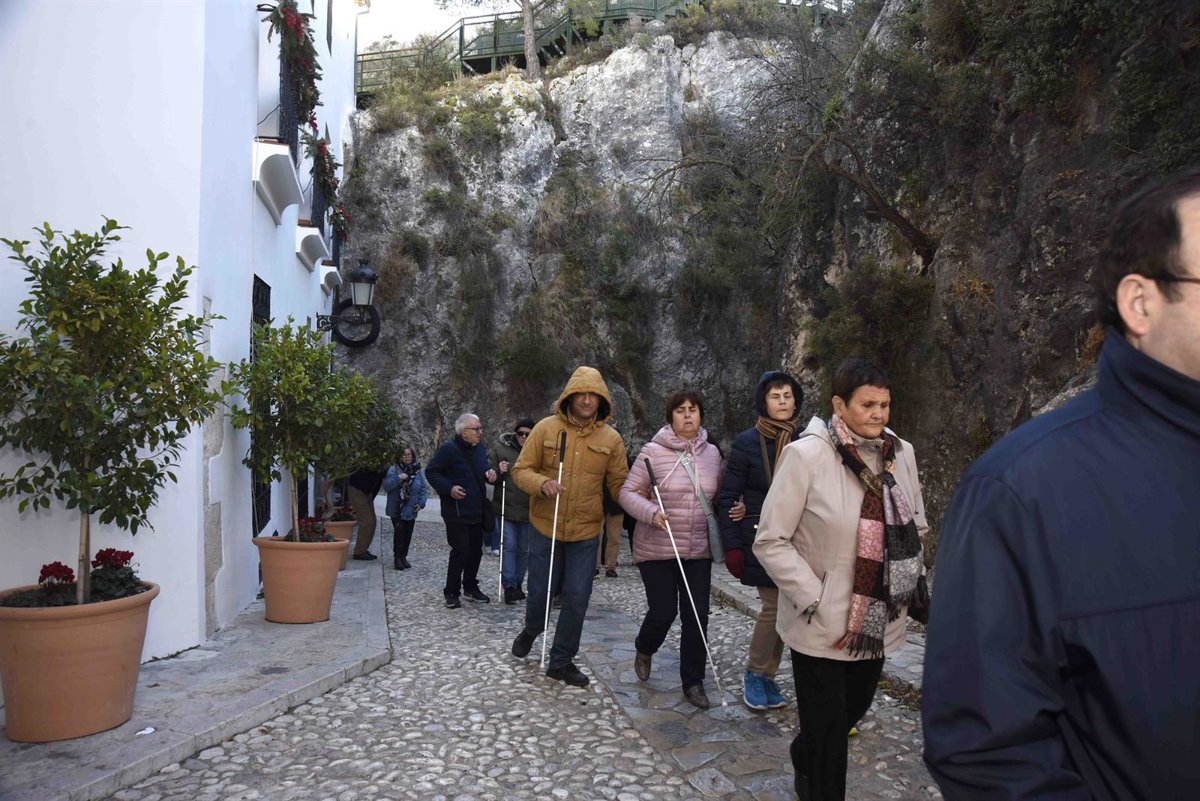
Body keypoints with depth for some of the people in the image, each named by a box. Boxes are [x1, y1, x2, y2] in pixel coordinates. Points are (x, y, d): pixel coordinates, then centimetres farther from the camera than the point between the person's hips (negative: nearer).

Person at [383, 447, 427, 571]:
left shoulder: (417, 470, 4)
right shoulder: (393, 470, -5)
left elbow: (424, 488, 10)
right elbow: (386, 486, -14)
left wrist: (421, 503, -1)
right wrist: (398, 478, -26)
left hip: (411, 510, 4)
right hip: (396, 509, -3)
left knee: (408, 534, 7)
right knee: (399, 531, -13)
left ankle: (403, 556, 21)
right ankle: (397, 557, 0)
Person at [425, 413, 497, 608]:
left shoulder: (480, 447, 8)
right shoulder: (449, 448, -14)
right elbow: (431, 472, -10)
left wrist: (490, 472, 1)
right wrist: (449, 488, -21)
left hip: (477, 510, 7)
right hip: (456, 510, -7)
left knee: (475, 550, 12)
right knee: (460, 551, -8)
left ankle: (470, 587, 27)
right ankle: (451, 592, 6)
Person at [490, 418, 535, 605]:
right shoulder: (502, 449, 1)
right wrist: (499, 471, -14)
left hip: (528, 510, 2)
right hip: (506, 507, -2)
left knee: (524, 549, 11)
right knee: (509, 546, -7)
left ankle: (518, 584, 23)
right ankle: (509, 586, -6)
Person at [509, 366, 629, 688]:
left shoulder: (611, 438, -3)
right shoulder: (546, 428, -7)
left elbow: (619, 484, 3)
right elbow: (521, 470, -4)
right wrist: (542, 484, -25)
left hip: (585, 532, 1)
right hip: (546, 527, -1)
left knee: (577, 598, 3)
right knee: (540, 591, 12)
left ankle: (562, 661, 23)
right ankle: (531, 630, 46)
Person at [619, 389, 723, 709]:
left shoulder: (712, 453, 5)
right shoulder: (653, 451, -8)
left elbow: (719, 496, 16)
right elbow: (628, 493, -6)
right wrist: (651, 512, -23)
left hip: (699, 551, 4)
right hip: (658, 550, -3)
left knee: (697, 617, 5)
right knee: (663, 613, 1)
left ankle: (693, 682, 21)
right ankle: (644, 649, 36)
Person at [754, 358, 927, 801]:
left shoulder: (901, 452, 1)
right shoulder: (807, 454, -18)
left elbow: (915, 527, 16)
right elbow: (771, 541, -16)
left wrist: (914, 581, 5)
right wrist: (814, 601, -18)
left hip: (877, 622, 6)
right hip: (821, 626, -6)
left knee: (853, 709, 23)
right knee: (827, 734, 6)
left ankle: (804, 757, 53)